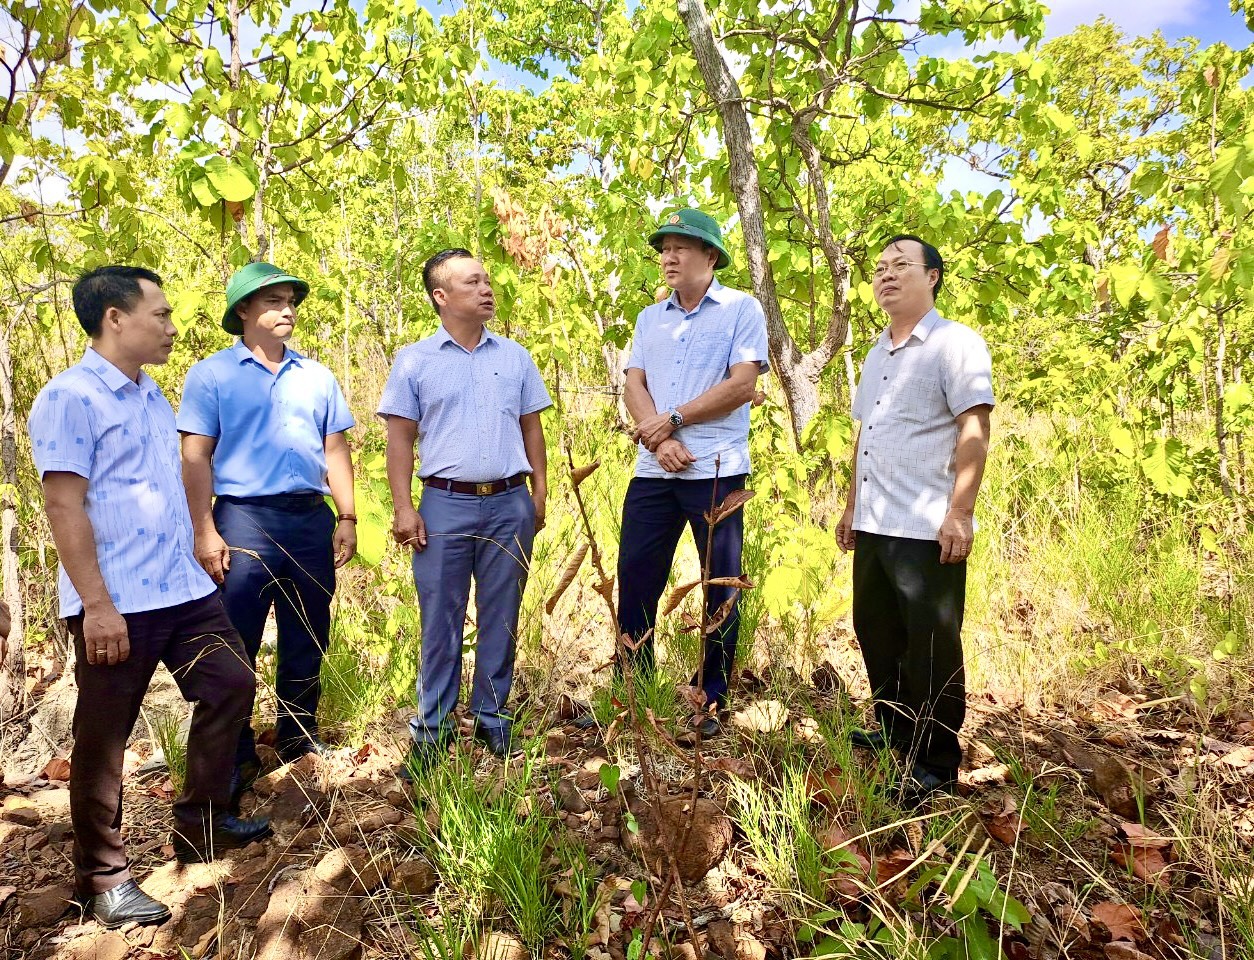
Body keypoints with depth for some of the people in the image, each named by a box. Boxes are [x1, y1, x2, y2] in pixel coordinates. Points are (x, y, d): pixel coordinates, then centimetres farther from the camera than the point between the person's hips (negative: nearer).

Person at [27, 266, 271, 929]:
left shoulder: (151, 395, 14)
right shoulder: (70, 397, -11)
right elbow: (64, 508, -17)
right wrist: (97, 605, -20)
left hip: (184, 589, 8)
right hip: (116, 604, -8)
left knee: (230, 685, 11)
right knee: (104, 738, 5)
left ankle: (199, 827, 28)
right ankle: (102, 878, 22)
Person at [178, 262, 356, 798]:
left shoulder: (316, 376, 13)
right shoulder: (211, 375, 2)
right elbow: (196, 457, -3)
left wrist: (346, 517, 5)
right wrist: (204, 532, -10)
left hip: (311, 519, 4)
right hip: (245, 520, -4)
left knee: (307, 642, 12)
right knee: (236, 648, 0)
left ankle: (299, 740, 27)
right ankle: (236, 758, 14)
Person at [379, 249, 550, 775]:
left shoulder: (515, 356, 10)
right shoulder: (414, 360, 3)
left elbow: (531, 428, 13)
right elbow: (400, 438, 1)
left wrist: (540, 493, 7)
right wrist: (403, 507, -7)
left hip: (509, 504, 2)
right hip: (445, 505, -2)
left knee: (500, 618, 9)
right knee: (441, 622, 5)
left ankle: (492, 716, 24)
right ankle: (431, 727, 17)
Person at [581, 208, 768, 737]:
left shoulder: (741, 309, 1)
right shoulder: (649, 318, 16)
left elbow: (743, 384, -10)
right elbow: (634, 384, 6)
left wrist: (672, 420, -9)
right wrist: (659, 442, -11)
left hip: (715, 471, -4)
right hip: (652, 471, 5)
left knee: (721, 588, 3)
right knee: (634, 580, 6)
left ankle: (710, 702, 18)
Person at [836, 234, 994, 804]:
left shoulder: (955, 344, -6)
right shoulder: (877, 355, 19)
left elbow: (973, 432, -14)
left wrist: (959, 512, -21)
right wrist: (852, 506, 20)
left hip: (927, 528, -8)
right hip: (873, 525, 8)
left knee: (931, 646, 0)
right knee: (876, 633, 16)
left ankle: (936, 763, 13)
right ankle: (894, 734, 33)